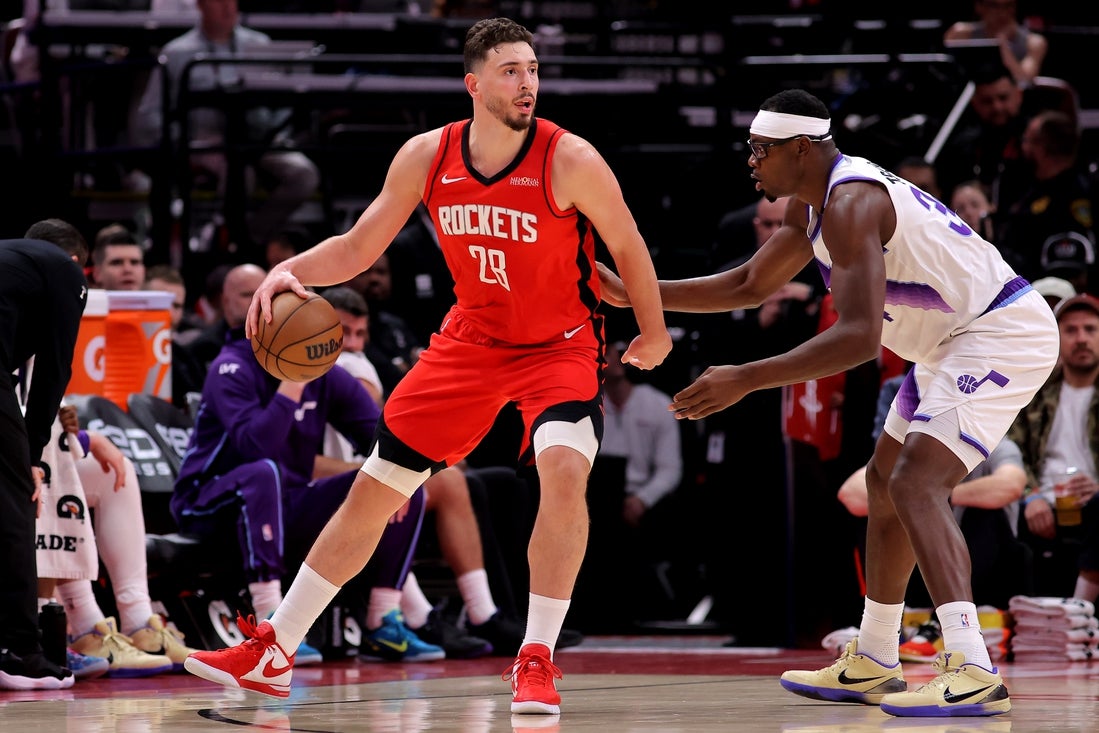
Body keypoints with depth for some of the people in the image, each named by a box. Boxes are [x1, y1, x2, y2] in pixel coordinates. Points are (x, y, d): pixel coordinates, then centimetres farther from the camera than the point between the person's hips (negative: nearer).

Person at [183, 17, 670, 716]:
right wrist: (289, 271, -18)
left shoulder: (570, 160, -21)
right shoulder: (427, 157, -10)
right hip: (471, 339, 4)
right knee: (373, 490, 6)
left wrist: (653, 333, 4)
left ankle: (538, 660, -20)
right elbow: (360, 246, -1)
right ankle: (272, 653, 18)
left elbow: (629, 247, -5)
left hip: (560, 345, -4)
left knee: (565, 470, -32)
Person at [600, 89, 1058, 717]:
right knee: (887, 481, 20)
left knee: (916, 483, -23)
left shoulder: (850, 205, -24)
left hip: (1003, 335, -11)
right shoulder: (811, 204, 9)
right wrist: (634, 293, 13)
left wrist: (746, 380, -34)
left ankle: (974, 672, -36)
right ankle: (872, 666, 30)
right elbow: (750, 285, 21)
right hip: (960, 341, 11)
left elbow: (859, 338, -33)